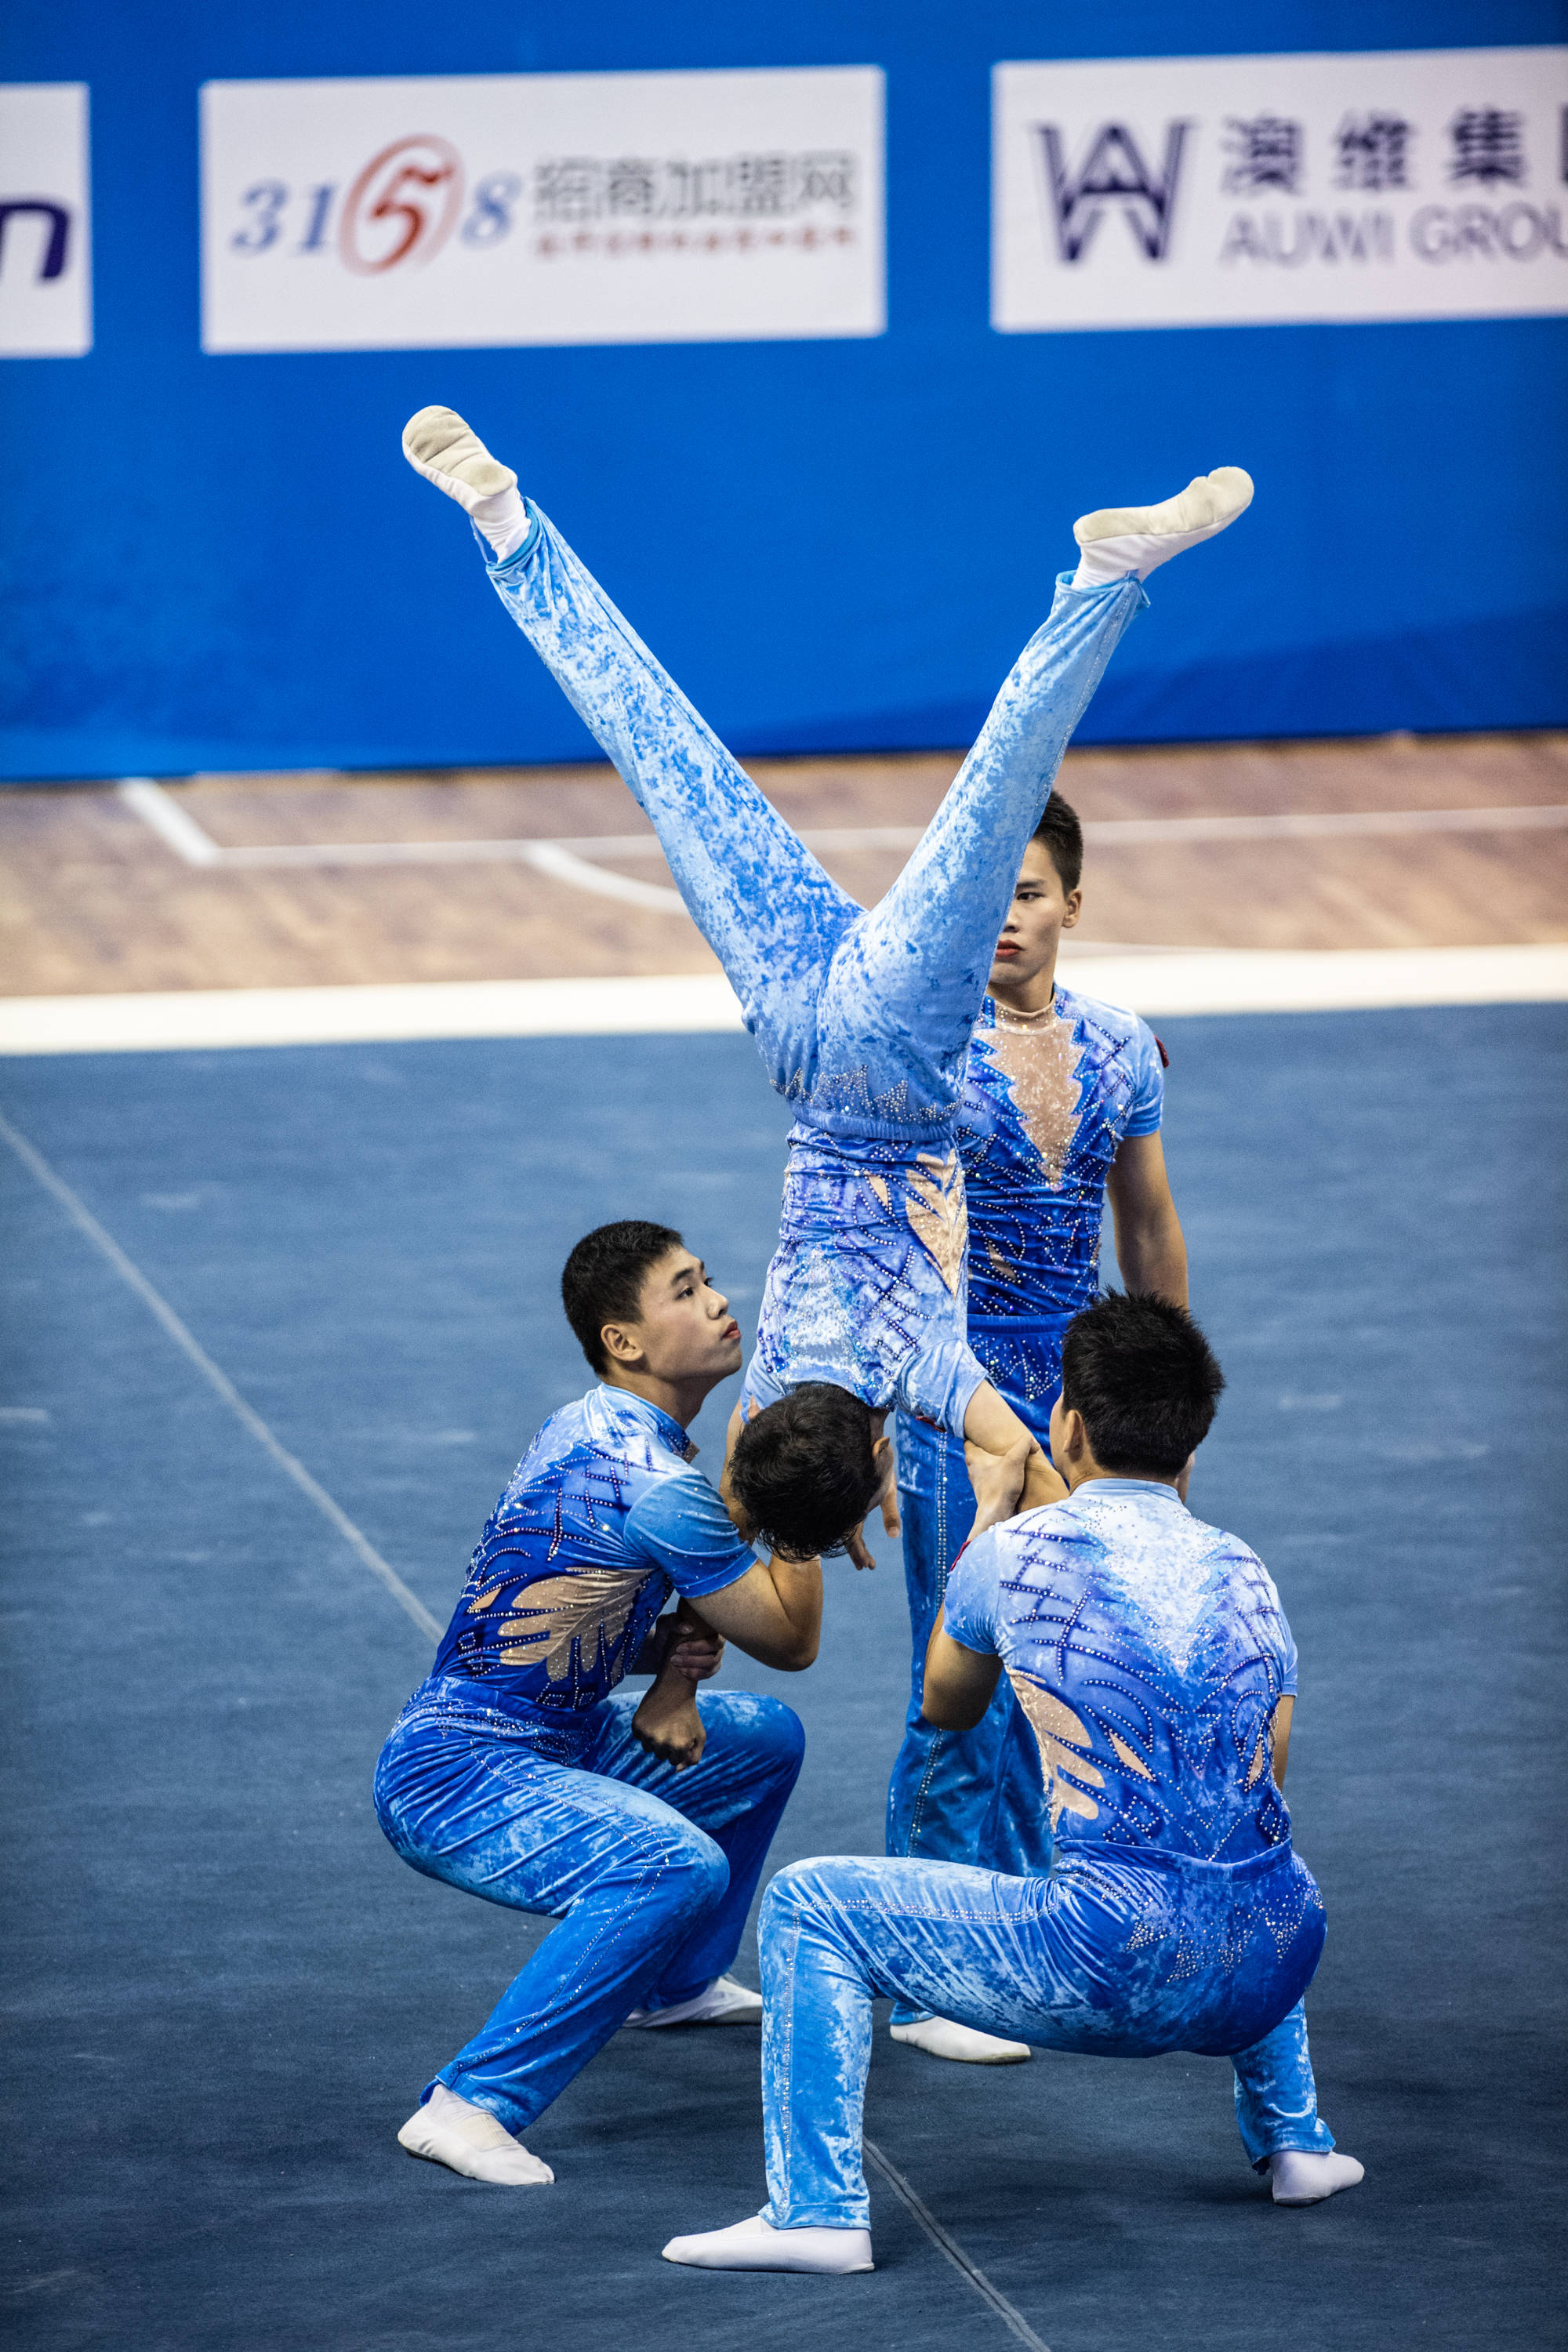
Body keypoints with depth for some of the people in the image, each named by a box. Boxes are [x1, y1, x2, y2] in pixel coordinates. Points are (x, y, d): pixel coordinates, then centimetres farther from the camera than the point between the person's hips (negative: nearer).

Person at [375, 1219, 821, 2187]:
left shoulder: (599, 1430, 8)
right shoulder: (649, 1479, -22)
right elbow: (791, 1638, -11)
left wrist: (675, 1671, -4)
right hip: (454, 1779, -10)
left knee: (767, 1739, 23)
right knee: (679, 1866, -35)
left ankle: (678, 1983, 41)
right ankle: (473, 2104, -32)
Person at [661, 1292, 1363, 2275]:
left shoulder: (1017, 1553, 1)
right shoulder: (1243, 1571, 12)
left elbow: (948, 1705, 22)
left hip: (1119, 1970, -6)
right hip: (1274, 1965, 6)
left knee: (810, 1907, 7)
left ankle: (816, 2209, -2)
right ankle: (1296, 2140, 37)